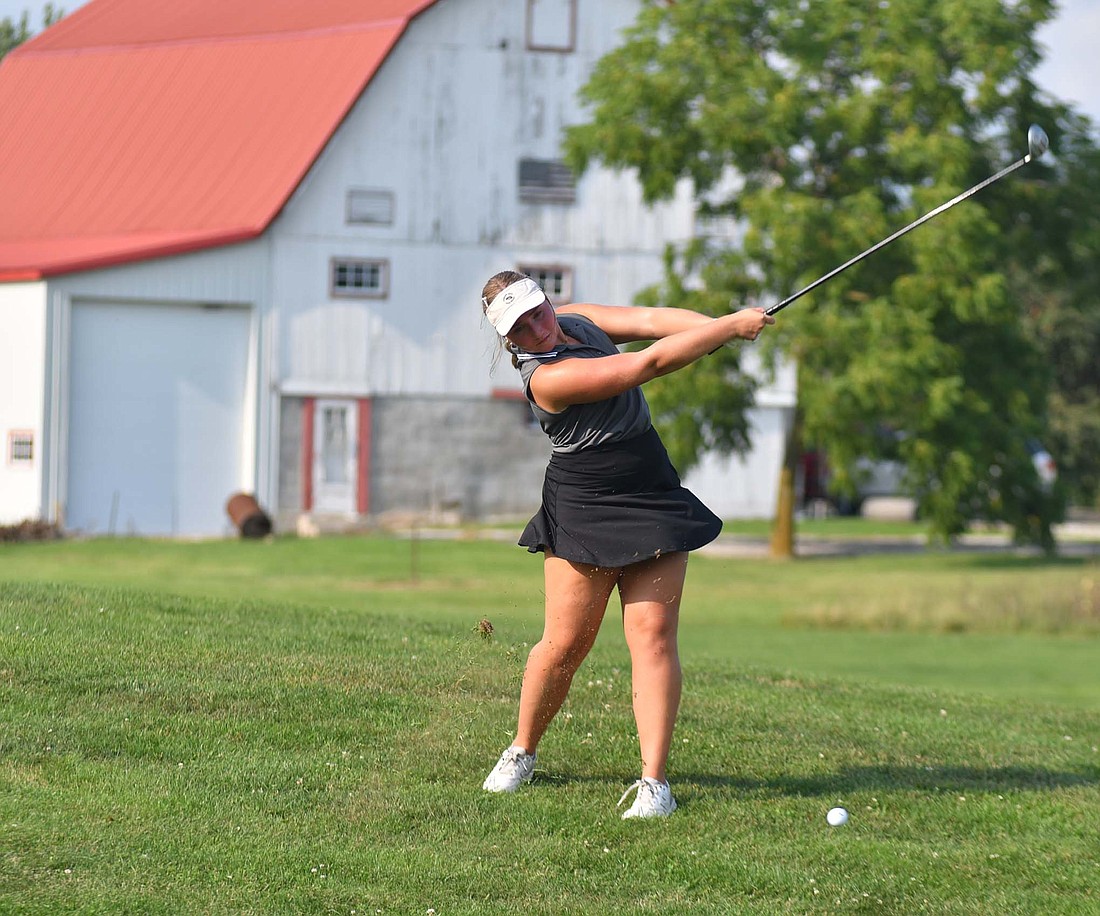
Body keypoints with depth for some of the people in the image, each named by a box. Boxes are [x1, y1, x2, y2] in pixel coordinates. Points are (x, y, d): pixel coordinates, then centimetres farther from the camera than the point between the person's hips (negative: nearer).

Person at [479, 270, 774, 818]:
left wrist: (723, 325, -18)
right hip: (584, 514, -6)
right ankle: (522, 753, 22)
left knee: (652, 634, -5)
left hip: (653, 505, 6)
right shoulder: (547, 377, -22)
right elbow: (650, 363, -24)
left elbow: (654, 320, -1)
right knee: (564, 643, -4)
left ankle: (654, 780, -8)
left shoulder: (573, 320, 3)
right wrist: (732, 327, -19)